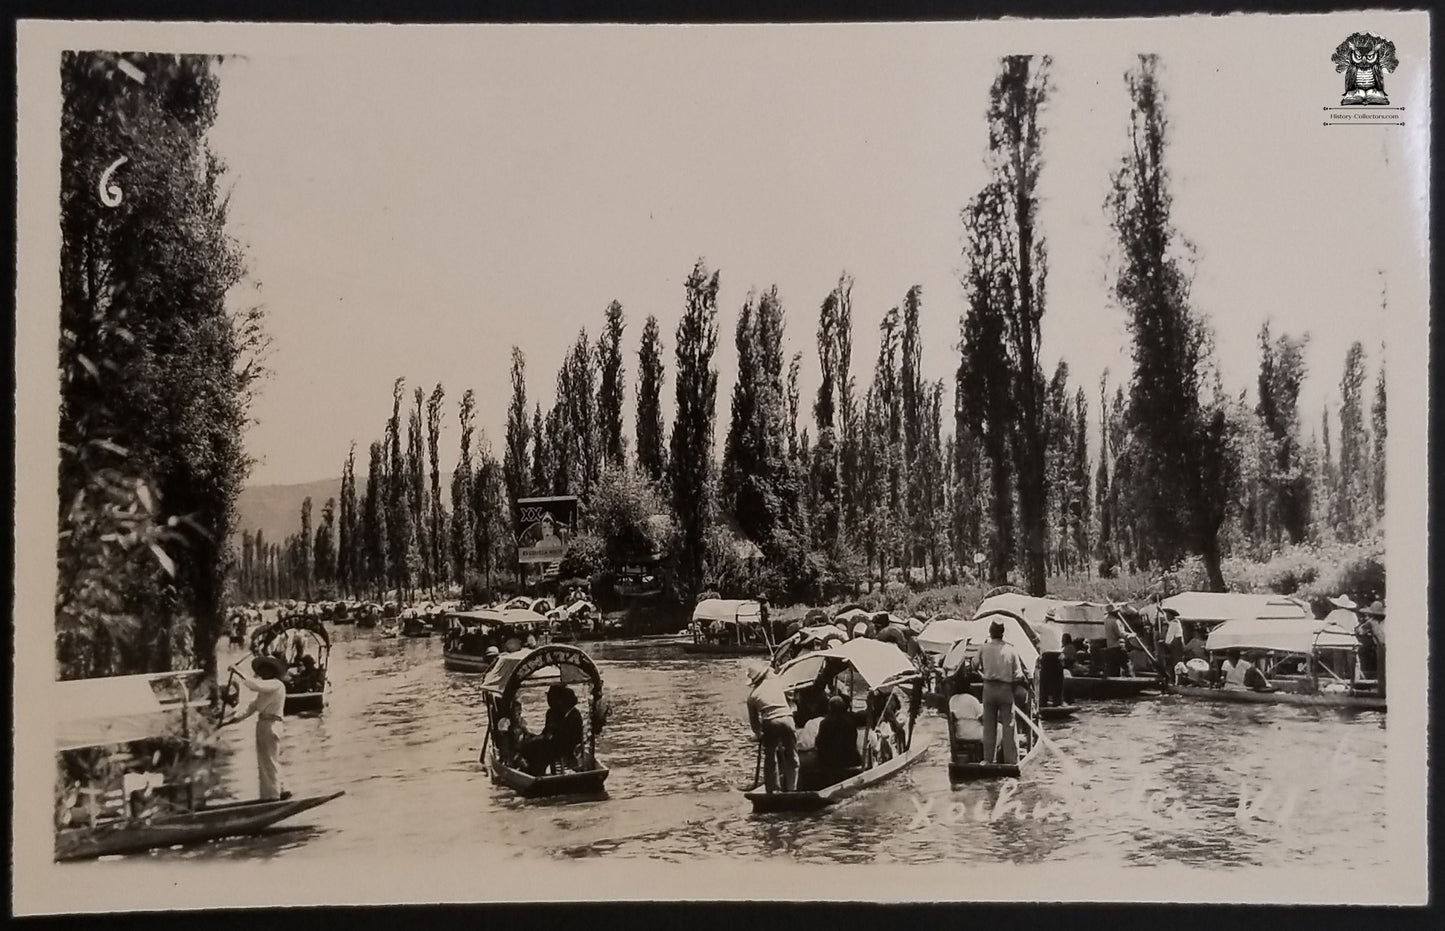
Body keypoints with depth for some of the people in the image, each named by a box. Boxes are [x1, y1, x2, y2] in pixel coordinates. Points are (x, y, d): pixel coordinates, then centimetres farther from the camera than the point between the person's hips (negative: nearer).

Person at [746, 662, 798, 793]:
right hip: (786, 719, 0)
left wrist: (759, 734, 30)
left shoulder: (752, 695, 12)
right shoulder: (776, 681, 14)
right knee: (791, 757, 10)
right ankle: (790, 789, 9)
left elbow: (753, 720, 16)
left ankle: (773, 789, 14)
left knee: (770, 758, 14)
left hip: (770, 723, 0)